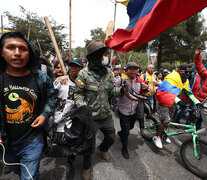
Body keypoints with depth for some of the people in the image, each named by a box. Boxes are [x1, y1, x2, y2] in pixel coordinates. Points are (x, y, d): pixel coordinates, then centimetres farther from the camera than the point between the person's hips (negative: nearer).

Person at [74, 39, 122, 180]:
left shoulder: (109, 73, 0)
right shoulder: (84, 73, -15)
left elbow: (112, 91, 5)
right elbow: (78, 93, -8)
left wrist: (121, 89, -15)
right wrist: (81, 103, -26)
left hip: (106, 115, 5)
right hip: (90, 116, -4)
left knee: (111, 137, 22)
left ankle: (103, 148, 59)